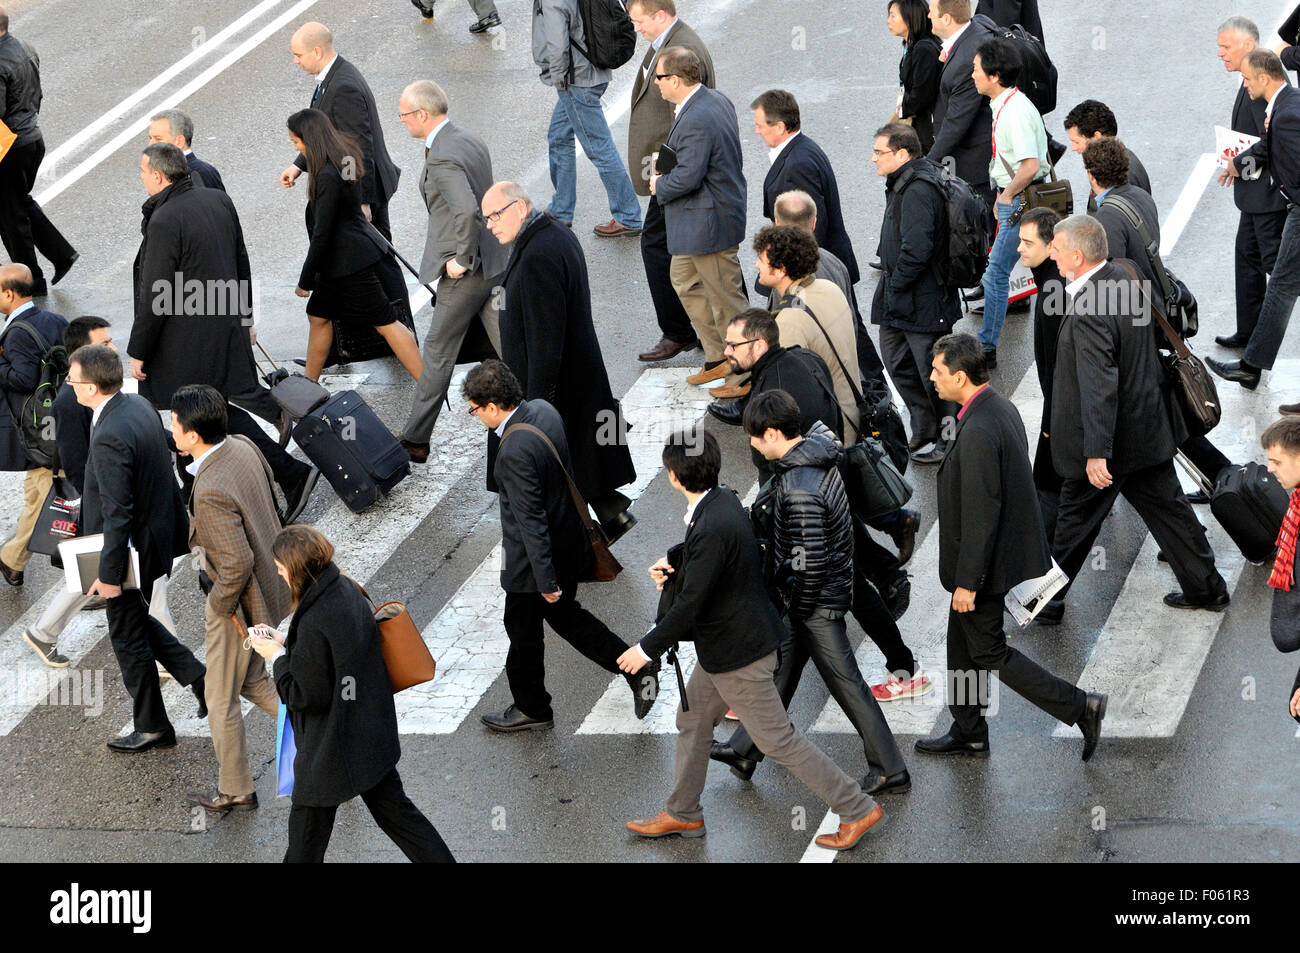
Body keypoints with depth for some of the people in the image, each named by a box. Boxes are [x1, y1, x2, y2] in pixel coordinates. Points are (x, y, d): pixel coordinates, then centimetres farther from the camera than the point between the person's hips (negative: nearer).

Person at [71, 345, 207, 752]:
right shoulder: (139, 405, -2)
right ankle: (199, 677, 25)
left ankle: (152, 727, 25)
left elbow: (117, 515, -27)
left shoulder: (109, 438, -31)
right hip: (158, 532, 9)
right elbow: (164, 467, 10)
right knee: (134, 620, 27)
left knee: (128, 636, 10)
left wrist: (109, 575, -20)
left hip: (130, 548, -9)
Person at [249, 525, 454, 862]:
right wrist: (286, 642, 6)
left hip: (331, 751, -9)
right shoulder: (347, 590, -4)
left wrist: (277, 657, -11)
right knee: (394, 809, 21)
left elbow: (308, 697, -23)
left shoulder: (314, 625, -30)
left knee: (306, 834, 11)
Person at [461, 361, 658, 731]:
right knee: (565, 615, 27)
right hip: (571, 542, 9)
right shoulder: (542, 410, -6)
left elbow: (531, 520, -29)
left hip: (535, 557, -9)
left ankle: (530, 708, 35)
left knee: (523, 631, 15)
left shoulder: (515, 453, -34)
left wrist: (546, 580, -21)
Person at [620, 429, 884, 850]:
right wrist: (675, 563, 5)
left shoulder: (712, 528, -31)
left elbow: (691, 603, -27)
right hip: (724, 642, 10)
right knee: (692, 720, 21)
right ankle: (683, 813, 37)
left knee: (778, 739, 1)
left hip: (739, 652, -10)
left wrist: (647, 649, -16)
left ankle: (857, 808, 10)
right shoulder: (724, 500, -1)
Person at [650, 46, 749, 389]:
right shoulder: (717, 101, 5)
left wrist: (660, 185, -8)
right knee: (685, 282, 22)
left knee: (726, 299, 1)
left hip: (709, 224, -11)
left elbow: (687, 177, -29)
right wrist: (666, 174, 9)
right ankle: (718, 357, 30)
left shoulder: (695, 121, -27)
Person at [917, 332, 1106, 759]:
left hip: (986, 562, -10)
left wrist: (967, 582, -21)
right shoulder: (1002, 407, 3)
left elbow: (981, 512, -27)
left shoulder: (978, 431, -29)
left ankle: (1080, 707, 3)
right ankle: (967, 733, 33)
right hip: (1009, 545, 10)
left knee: (989, 652, 3)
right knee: (962, 643, 21)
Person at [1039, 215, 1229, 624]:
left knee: (1075, 520, 8)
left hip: (1113, 437, -9)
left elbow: (1098, 385, -31)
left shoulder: (1089, 312, -27)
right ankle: (1206, 589, 25)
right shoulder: (1122, 280, 2)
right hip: (1150, 429, 9)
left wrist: (1096, 453, -32)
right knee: (1167, 509, 18)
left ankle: (1047, 602, 22)